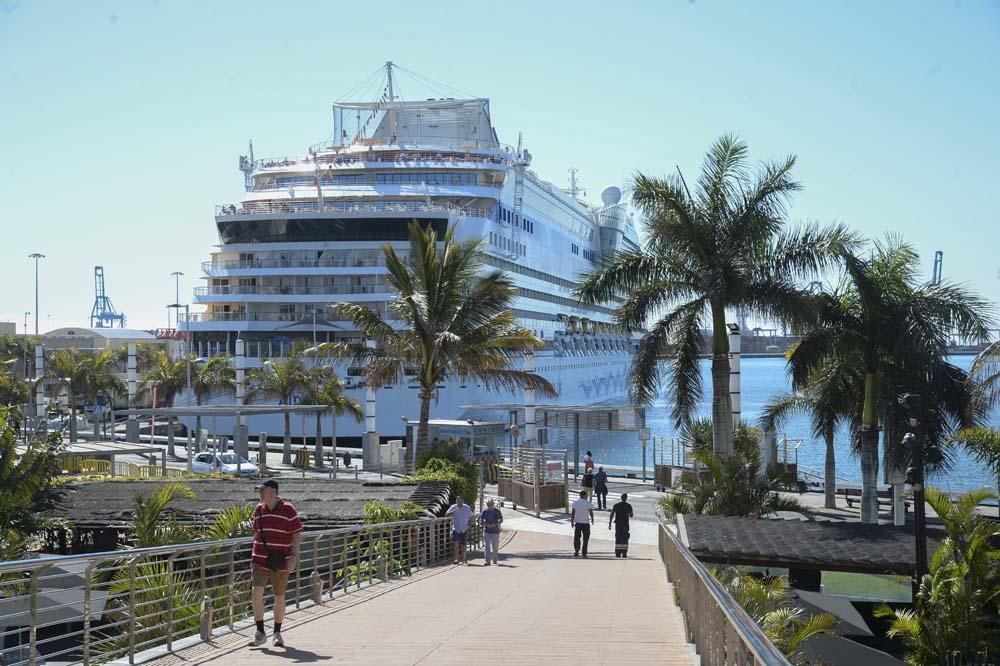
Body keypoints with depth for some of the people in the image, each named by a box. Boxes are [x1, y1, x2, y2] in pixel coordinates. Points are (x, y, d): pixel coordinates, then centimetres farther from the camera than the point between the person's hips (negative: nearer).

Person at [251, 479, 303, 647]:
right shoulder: (259, 510, 7)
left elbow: (297, 534, -6)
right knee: (257, 593, -13)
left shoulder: (288, 510, -8)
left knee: (279, 597, 7)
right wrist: (253, 558, 16)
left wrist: (294, 556, -16)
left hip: (281, 562, -3)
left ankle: (277, 633, 22)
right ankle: (260, 632, -5)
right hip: (261, 561, 3)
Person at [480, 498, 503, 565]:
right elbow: (481, 519, 7)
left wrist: (495, 524, -15)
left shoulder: (497, 511, -2)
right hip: (487, 531, 0)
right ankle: (487, 561, -11)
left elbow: (501, 520, 2)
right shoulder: (484, 511, 1)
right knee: (486, 546, -10)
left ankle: (494, 559, 28)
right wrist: (486, 524, -12)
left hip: (495, 531, 0)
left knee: (495, 547, 9)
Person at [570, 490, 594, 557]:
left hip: (577, 523, 3)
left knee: (577, 537, 8)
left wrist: (572, 521, 9)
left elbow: (572, 513, 2)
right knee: (585, 538, 6)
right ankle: (584, 553, 6)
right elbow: (591, 512, -4)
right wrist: (592, 519, 12)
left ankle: (576, 551, -5)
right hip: (585, 523, -3)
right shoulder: (588, 503, -6)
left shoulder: (575, 503, 3)